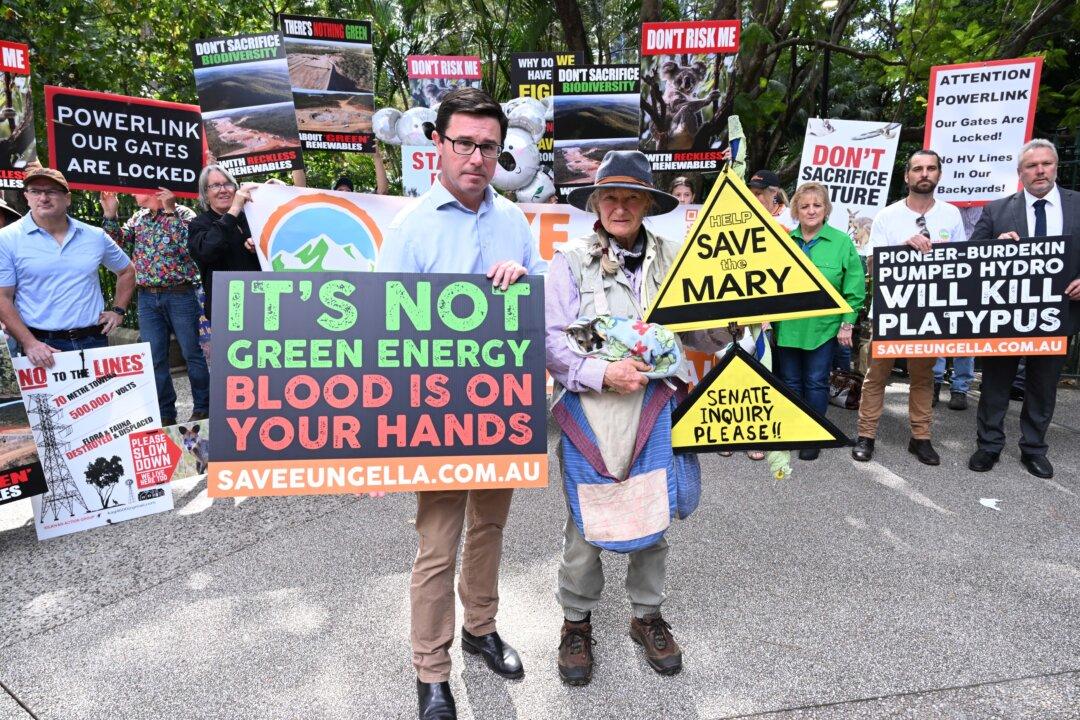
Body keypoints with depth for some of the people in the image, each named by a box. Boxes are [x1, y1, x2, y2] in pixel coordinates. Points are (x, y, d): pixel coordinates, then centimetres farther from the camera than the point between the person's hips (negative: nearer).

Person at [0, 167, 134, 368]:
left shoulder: (95, 236, 7)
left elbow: (127, 271, 21)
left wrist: (118, 310, 9)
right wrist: (29, 343, -15)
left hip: (95, 340, 3)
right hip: (42, 347, -3)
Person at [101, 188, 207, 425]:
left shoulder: (184, 214, -4)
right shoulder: (138, 218, 15)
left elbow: (190, 247, -18)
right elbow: (119, 243, 11)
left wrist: (170, 212, -17)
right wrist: (110, 215, 2)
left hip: (180, 296, -5)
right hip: (147, 298, 6)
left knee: (192, 353, 2)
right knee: (155, 358, 6)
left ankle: (202, 409, 13)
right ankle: (165, 413, 15)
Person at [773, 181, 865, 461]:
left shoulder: (841, 242, -5)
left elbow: (854, 288, -3)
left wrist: (847, 325, -5)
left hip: (824, 327, -2)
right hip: (787, 327, 2)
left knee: (816, 383, 5)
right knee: (790, 382, 11)